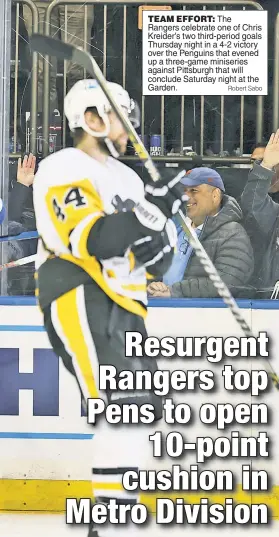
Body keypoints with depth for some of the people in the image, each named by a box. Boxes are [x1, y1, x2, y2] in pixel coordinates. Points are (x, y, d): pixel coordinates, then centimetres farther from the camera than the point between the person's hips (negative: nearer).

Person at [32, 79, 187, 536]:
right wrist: (150, 210, -27)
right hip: (80, 297, -10)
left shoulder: (126, 177, 21)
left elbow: (154, 260, 17)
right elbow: (91, 240, -22)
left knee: (142, 405, 10)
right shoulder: (65, 170, -7)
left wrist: (159, 240, -5)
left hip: (122, 303, 10)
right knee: (126, 404, -21)